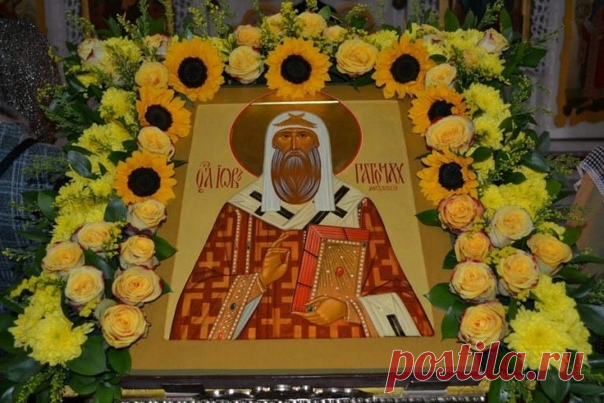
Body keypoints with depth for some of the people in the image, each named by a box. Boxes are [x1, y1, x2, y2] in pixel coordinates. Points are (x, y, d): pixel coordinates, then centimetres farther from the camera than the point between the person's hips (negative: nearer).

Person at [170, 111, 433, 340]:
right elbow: (200, 291, 4)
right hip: (263, 336, 0)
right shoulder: (239, 212, 7)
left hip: (340, 336, 0)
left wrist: (348, 308, -10)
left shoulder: (356, 209, 7)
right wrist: (257, 281, -10)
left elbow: (395, 291, 7)